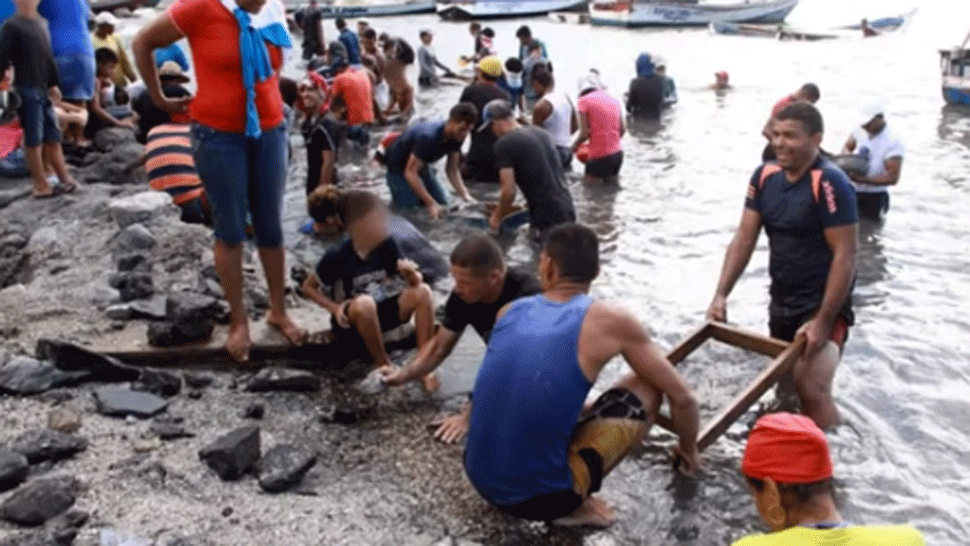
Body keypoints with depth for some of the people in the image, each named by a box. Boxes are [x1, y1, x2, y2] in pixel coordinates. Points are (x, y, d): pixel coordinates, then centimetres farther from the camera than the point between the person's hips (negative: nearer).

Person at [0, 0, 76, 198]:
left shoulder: (39, 22, 16)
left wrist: (53, 84, 21)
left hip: (43, 89, 8)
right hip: (26, 89, -7)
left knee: (53, 136, 9)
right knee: (34, 139, -3)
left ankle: (65, 179, 14)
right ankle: (41, 185, 2)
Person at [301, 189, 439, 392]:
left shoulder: (386, 245, -11)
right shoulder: (337, 257, -20)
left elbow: (415, 282, -6)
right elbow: (308, 287, -5)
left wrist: (411, 273, -29)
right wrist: (335, 308, -21)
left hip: (382, 311, 4)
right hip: (351, 321, -4)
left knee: (422, 292, -23)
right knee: (364, 303, -40)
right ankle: (382, 364, -17)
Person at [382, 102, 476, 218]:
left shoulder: (458, 135, -16)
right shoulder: (428, 137, -41)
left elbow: (452, 170, -7)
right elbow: (410, 172, -37)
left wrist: (465, 195, -22)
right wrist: (431, 203, -39)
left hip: (422, 165, 7)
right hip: (399, 166, -7)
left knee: (442, 203, 3)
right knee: (410, 205, -13)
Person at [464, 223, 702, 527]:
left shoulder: (510, 311, 9)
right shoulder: (610, 320, -5)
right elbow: (681, 396, 6)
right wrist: (689, 449, 27)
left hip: (481, 481, 6)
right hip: (540, 496, -6)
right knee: (648, 389, 10)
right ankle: (572, 506, 3)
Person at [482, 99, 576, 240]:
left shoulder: (504, 144, -8)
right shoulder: (541, 133, 16)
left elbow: (509, 191, -12)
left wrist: (497, 217, 6)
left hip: (547, 219, -8)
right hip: (567, 211, 8)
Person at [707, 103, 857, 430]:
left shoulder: (830, 183, -20)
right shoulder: (765, 176, 1)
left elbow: (845, 256, -21)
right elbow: (744, 239, 3)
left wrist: (823, 320, -23)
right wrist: (721, 295, -5)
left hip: (824, 305, -7)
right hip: (781, 303, 7)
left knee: (813, 391, -20)